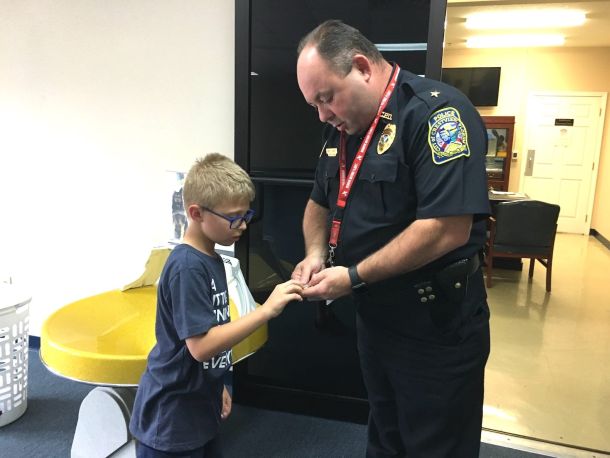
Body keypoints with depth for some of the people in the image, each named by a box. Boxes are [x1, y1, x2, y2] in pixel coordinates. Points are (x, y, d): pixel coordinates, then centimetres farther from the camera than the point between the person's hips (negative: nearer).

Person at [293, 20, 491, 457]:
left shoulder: (436, 111, -20)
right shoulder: (343, 128, 6)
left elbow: (448, 229, -29)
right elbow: (320, 203, 16)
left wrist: (354, 276, -22)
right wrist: (316, 253, -4)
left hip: (436, 327, -7)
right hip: (374, 318, 8)